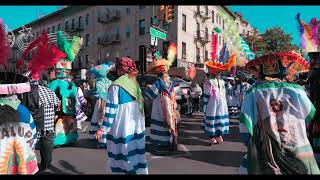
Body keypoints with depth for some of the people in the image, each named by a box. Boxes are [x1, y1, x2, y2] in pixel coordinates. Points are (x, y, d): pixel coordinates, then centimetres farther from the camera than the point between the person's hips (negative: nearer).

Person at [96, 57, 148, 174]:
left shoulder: (116, 86, -13)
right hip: (136, 126, 6)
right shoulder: (135, 83, 7)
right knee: (136, 153, 14)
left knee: (121, 155, 7)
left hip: (121, 127, -6)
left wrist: (103, 128, -8)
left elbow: (111, 109, -14)